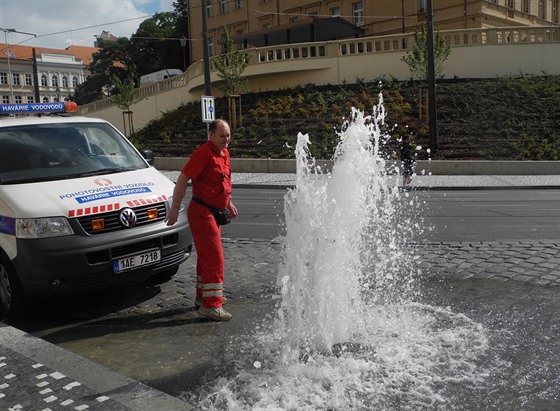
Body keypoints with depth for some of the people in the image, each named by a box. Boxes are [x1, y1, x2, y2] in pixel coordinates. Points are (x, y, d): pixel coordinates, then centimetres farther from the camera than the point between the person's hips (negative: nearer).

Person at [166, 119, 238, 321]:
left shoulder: (224, 153, 10)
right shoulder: (203, 153, -18)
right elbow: (182, 179, -19)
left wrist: (229, 203, 28)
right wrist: (175, 209, -19)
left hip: (213, 212, 10)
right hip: (201, 212, -9)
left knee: (206, 257, 19)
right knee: (215, 259, -9)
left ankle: (203, 297, 33)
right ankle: (211, 306, -4)